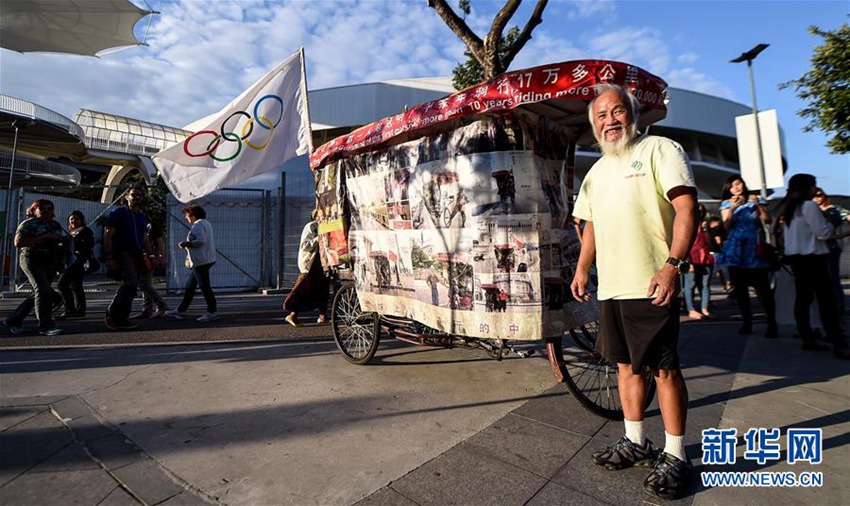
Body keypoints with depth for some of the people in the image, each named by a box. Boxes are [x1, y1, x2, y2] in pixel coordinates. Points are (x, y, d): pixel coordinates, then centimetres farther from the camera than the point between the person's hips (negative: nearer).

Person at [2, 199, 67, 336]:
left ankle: (13, 320, 26)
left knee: (38, 294, 10)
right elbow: (18, 242, -14)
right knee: (44, 291, -17)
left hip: (51, 263, 7)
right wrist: (43, 237, -20)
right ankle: (45, 326, -13)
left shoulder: (55, 224, 15)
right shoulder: (28, 224, -3)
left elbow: (64, 240, 26)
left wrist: (61, 240, 3)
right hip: (33, 261, -7)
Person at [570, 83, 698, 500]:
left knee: (665, 370, 1)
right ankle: (636, 444, 28)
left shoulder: (659, 149, -1)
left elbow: (686, 207, -11)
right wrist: (582, 269, 13)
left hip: (651, 285, -6)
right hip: (611, 287, 7)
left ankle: (675, 457, 17)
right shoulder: (596, 171, 19)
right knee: (627, 365, 14)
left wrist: (673, 264, -22)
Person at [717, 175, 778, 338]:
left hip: (754, 248, -1)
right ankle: (746, 322, 11)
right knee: (740, 287, 3)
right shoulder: (726, 204, 10)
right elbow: (726, 225, -3)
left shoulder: (755, 200, 9)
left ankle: (772, 324, -4)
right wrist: (732, 208, -15)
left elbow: (768, 220, -1)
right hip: (736, 249, 1)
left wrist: (759, 205, -12)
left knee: (763, 287, -9)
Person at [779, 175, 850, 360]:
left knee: (803, 299, 9)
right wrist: (833, 226, 7)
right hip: (812, 257, -9)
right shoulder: (809, 206, -11)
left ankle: (808, 340, 12)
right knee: (827, 301, -8)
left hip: (795, 256, 9)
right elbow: (823, 233, -11)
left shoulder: (787, 208, 15)